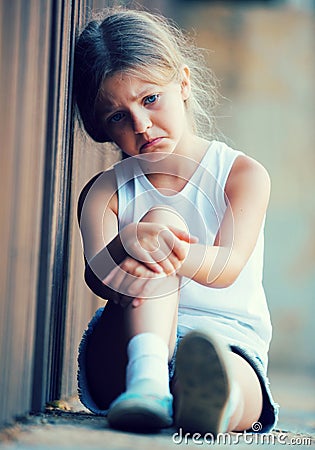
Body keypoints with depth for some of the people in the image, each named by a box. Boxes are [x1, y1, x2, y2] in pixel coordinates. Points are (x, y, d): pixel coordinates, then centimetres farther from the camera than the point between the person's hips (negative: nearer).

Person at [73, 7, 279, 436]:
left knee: (226, 377, -41)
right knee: (159, 217, -26)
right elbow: (97, 277, -10)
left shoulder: (242, 174, 7)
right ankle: (146, 376, -50)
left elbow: (227, 267, -13)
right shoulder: (105, 191, 11)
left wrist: (180, 255, -40)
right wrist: (127, 243, -37)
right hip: (125, 351, 1)